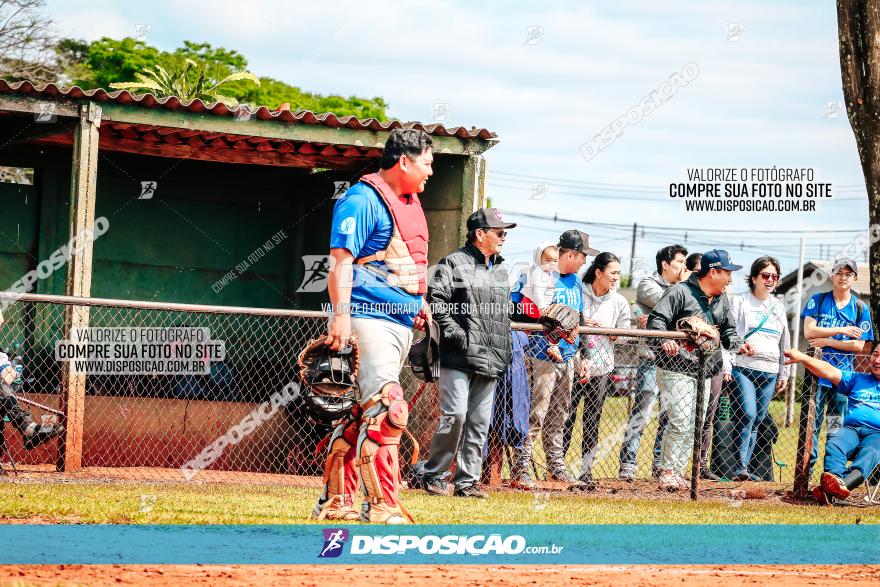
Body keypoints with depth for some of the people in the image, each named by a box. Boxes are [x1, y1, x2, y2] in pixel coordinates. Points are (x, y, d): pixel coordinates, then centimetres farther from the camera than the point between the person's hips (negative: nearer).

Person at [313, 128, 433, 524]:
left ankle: (336, 501, 16)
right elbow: (340, 259, -17)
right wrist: (341, 315, -25)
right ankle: (382, 506, -19)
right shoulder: (363, 199, -10)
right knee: (386, 410, -17)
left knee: (359, 415, 11)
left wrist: (420, 301, 17)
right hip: (368, 318, -9)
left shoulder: (411, 202, 18)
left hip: (402, 323, 9)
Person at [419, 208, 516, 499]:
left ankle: (467, 481, 10)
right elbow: (436, 303, -11)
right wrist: (457, 334, -16)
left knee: (479, 421, 5)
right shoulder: (453, 264, -3)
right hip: (459, 357, -7)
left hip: (490, 362, 7)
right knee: (455, 415, -12)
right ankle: (434, 475, 0)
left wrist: (504, 352, 21)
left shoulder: (500, 271, 20)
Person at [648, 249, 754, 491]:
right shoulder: (681, 292, -8)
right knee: (680, 422, -15)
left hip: (704, 374, 8)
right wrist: (665, 341, -32)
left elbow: (727, 330, 22)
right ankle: (667, 471, -4)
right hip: (676, 369, -8)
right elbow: (656, 319, -13)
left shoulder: (722, 299, 15)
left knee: (696, 426, 8)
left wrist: (738, 344, 1)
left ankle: (677, 471, 16)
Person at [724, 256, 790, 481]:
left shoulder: (779, 307, 19)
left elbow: (784, 342, 23)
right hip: (743, 367, -5)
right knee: (747, 415, -18)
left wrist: (783, 373, 19)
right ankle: (740, 466, -18)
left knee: (757, 420, 3)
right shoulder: (739, 302, 3)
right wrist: (727, 367, -10)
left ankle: (745, 468, 5)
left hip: (769, 372, 5)